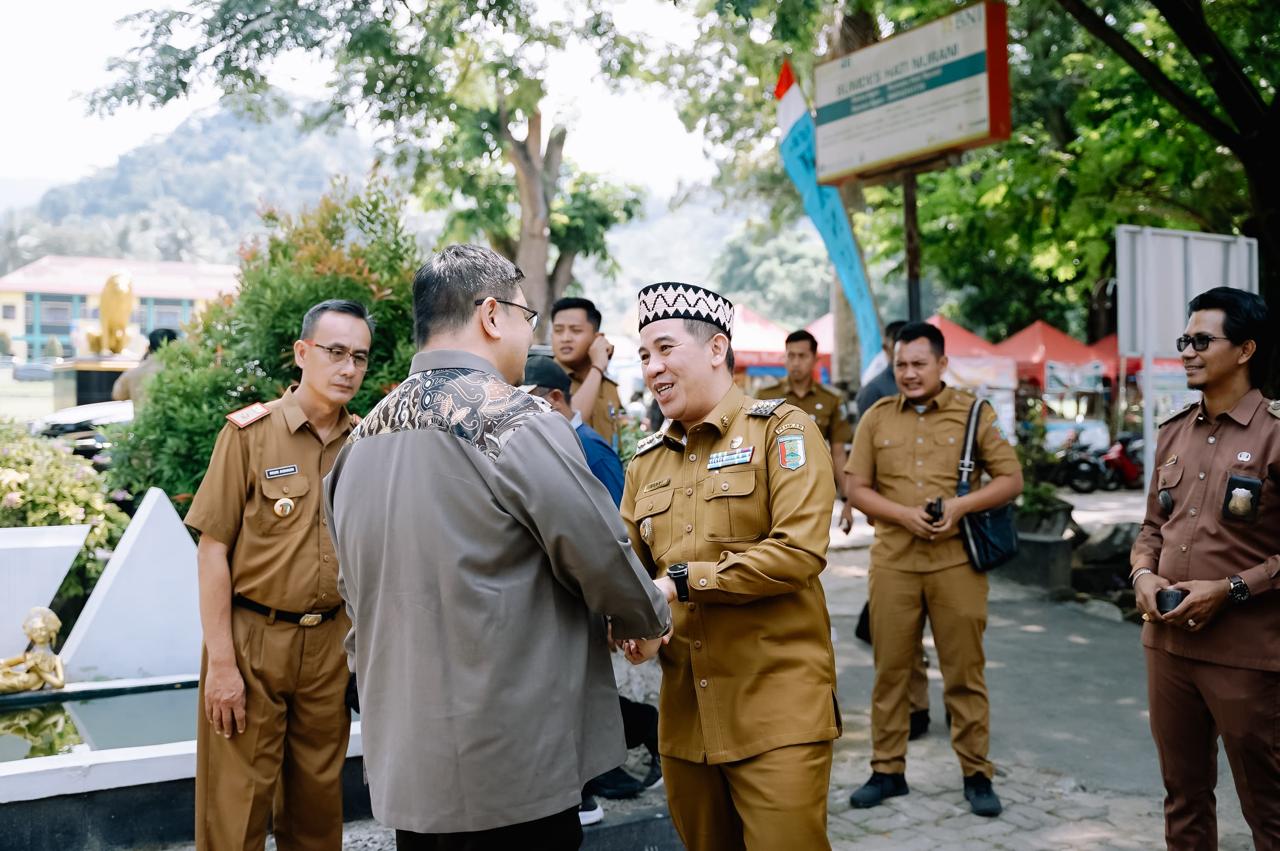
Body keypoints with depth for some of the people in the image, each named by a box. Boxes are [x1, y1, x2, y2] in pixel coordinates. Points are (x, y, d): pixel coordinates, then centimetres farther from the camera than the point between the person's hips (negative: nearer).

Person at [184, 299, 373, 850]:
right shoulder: (249, 432, -8)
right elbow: (213, 548, -9)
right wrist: (221, 661, -12)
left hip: (331, 643, 4)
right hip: (252, 638, -3)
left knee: (318, 798, 15)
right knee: (237, 803, 5)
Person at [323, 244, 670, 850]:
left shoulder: (361, 440, 8)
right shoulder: (517, 422, -16)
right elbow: (605, 558, -12)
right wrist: (648, 624, 7)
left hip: (403, 764, 8)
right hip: (513, 769, -7)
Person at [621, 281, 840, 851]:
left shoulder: (781, 430, -6)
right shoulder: (647, 460, 13)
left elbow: (800, 551, -17)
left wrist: (681, 581, -19)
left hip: (777, 712, -6)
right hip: (685, 714, 6)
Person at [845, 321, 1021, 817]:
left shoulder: (974, 414, 4)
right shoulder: (876, 418, 8)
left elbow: (1011, 479, 3)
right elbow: (857, 488, 7)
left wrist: (960, 506, -13)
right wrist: (904, 515, -10)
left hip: (957, 562, -1)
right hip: (893, 562, 2)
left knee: (965, 672, 5)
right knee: (890, 669, 7)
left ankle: (976, 774, 19)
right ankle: (887, 771, 20)